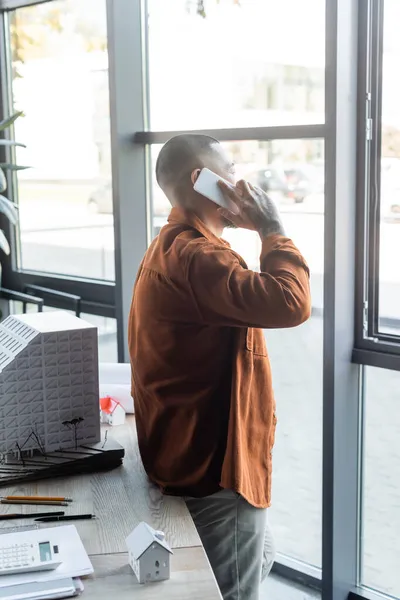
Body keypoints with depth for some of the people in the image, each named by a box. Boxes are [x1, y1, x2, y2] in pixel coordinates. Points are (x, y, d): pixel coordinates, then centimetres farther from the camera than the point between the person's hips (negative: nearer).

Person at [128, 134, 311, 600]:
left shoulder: (173, 247, 13)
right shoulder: (193, 255, -24)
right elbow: (289, 302, -36)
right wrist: (272, 228, -23)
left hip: (197, 452, 11)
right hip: (213, 463, -11)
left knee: (258, 558, 28)